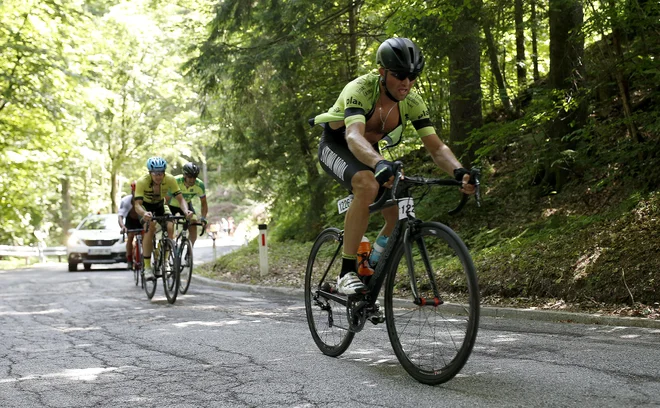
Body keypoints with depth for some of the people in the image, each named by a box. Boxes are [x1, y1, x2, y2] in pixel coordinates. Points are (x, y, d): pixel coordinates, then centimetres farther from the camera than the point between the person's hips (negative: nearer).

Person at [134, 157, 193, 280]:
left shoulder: (170, 179, -27)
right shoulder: (142, 181, -33)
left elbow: (181, 199, -27)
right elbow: (137, 205, -37)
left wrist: (186, 211, -48)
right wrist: (145, 214, -60)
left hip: (160, 205, 3)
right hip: (145, 206, -3)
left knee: (170, 228, -22)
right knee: (150, 228, -29)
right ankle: (147, 267, -24)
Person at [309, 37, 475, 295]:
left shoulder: (412, 102, -17)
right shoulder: (360, 89, -33)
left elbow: (436, 147, -21)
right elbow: (354, 137, -50)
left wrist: (459, 171, -42)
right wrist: (380, 164, -70)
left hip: (369, 152, 6)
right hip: (337, 145, -5)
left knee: (400, 217, -14)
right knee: (367, 185, -38)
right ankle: (347, 273, -31)